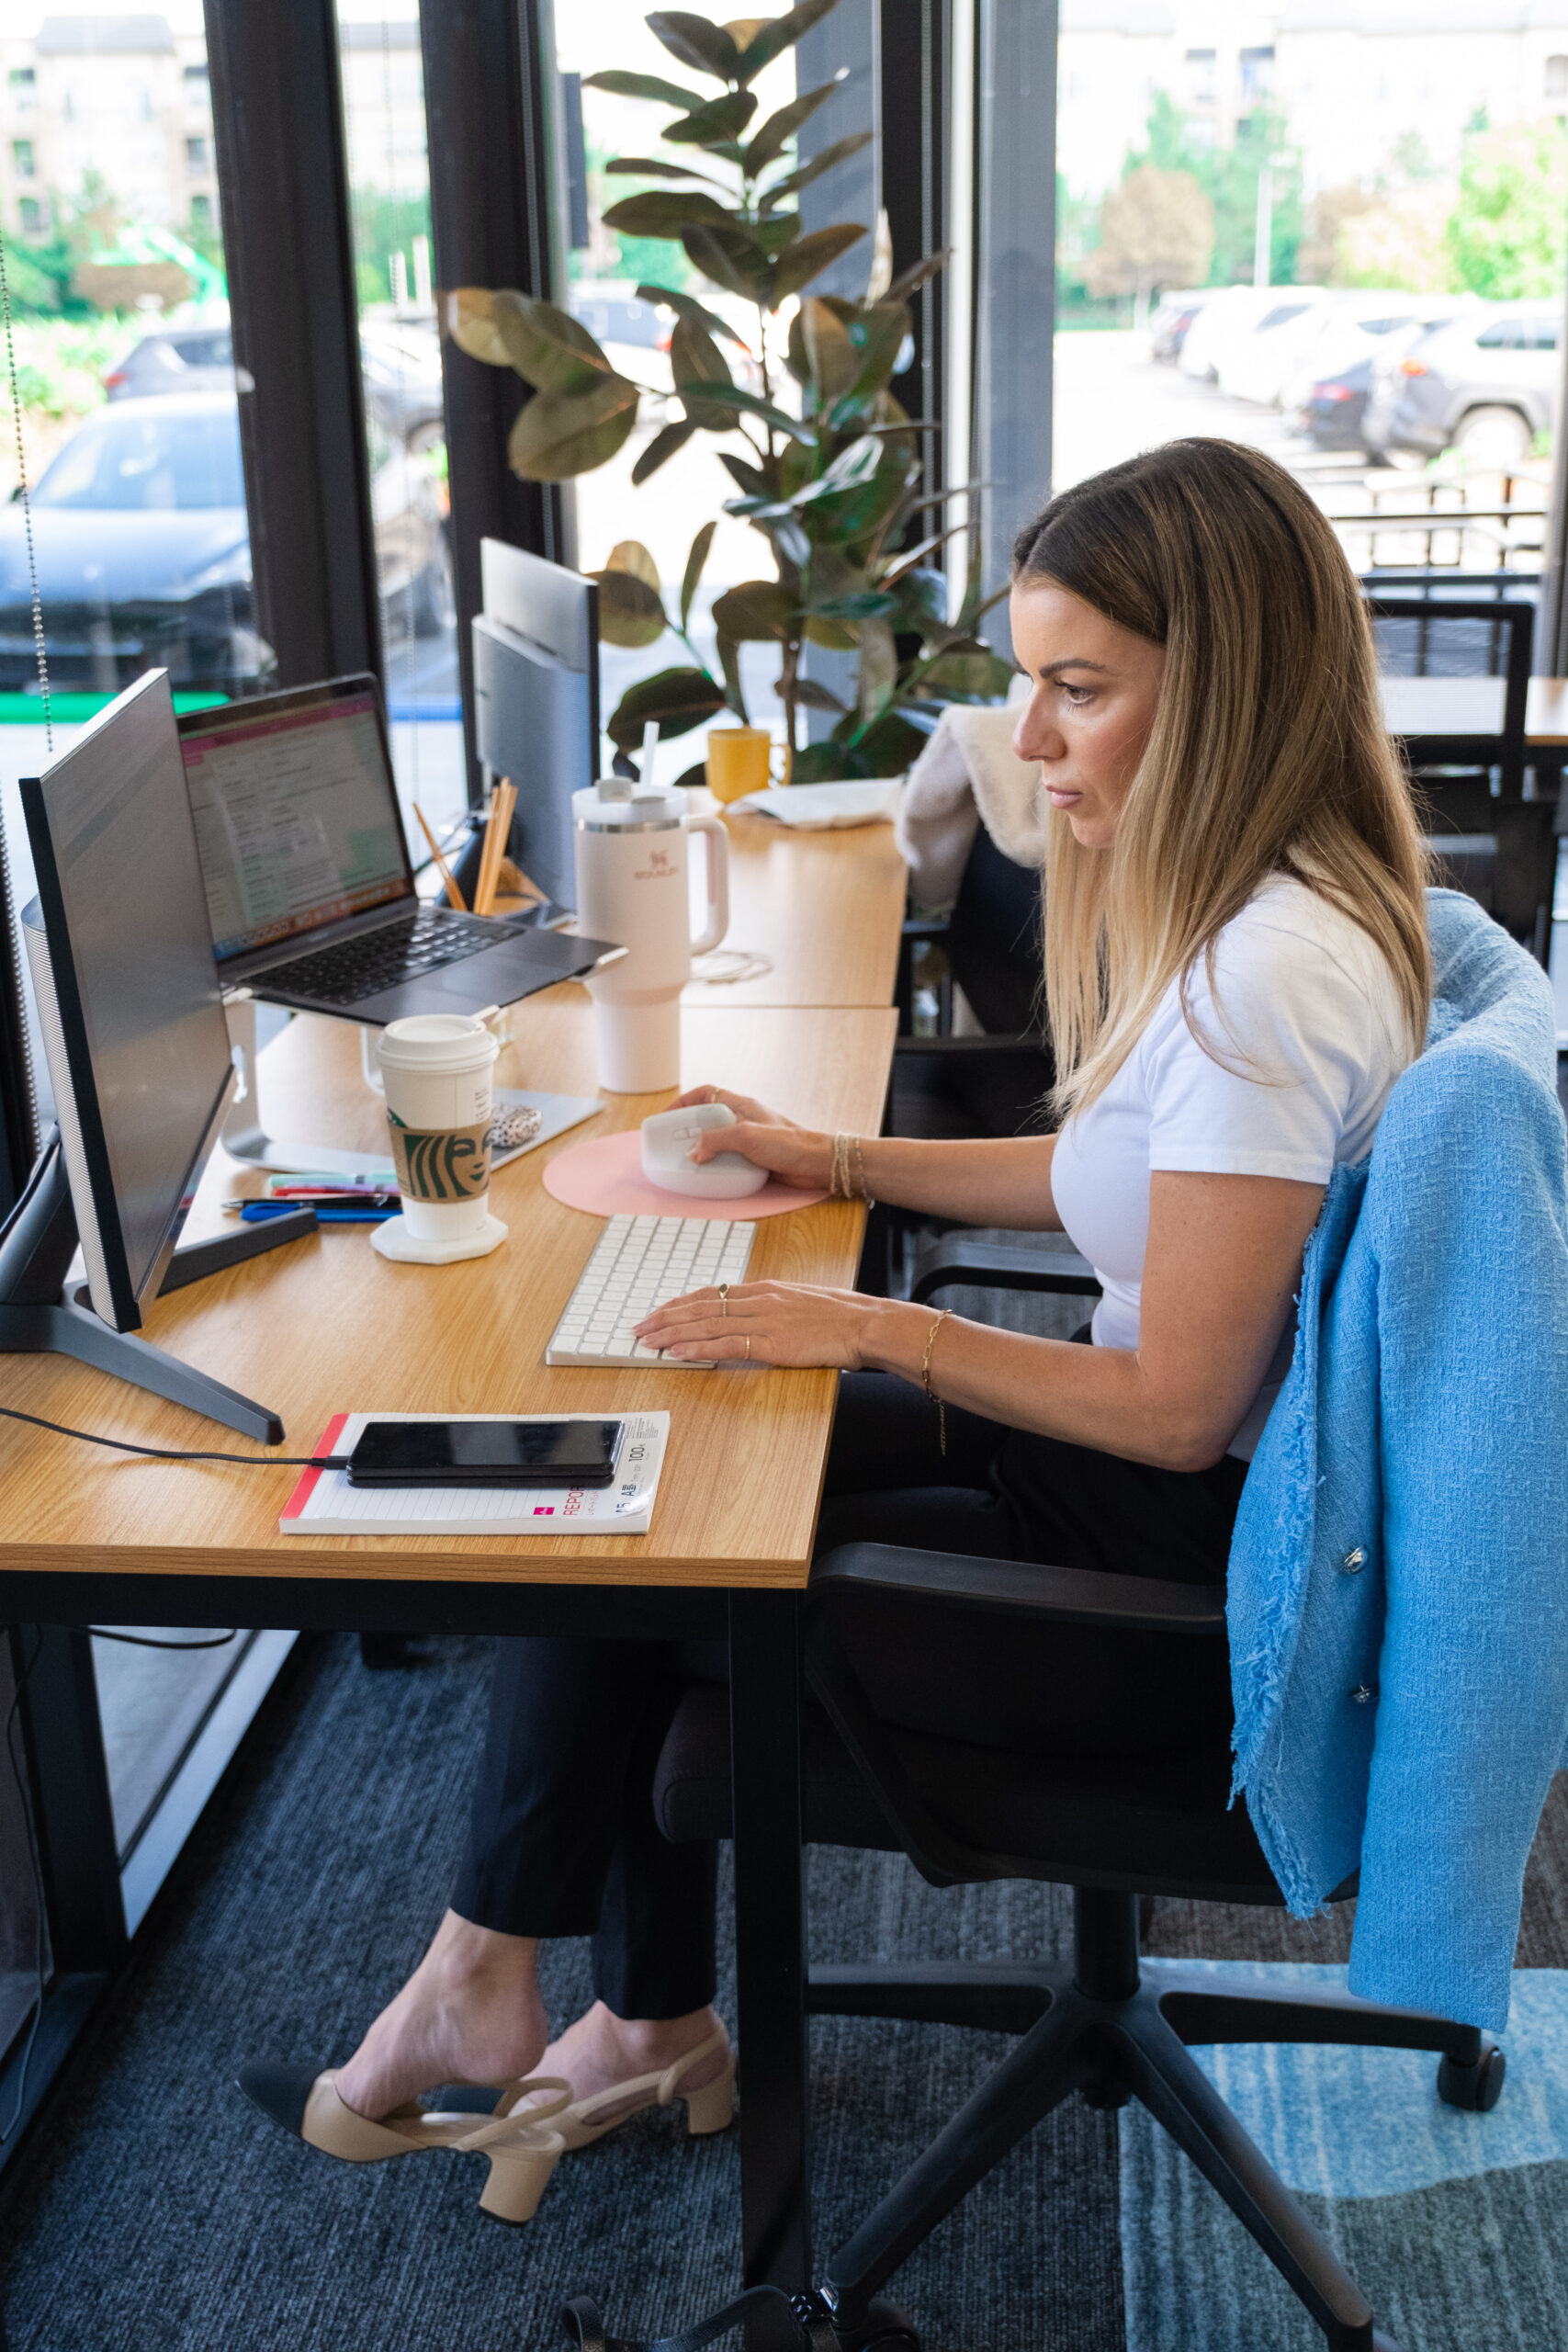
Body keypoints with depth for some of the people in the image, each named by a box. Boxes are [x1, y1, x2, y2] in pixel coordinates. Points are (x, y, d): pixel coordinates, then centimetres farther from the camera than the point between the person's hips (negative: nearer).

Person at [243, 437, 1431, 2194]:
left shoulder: (1267, 976, -28)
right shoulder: (1233, 903, 3)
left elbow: (1175, 1407, -25)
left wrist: (873, 1331, -17)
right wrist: (843, 1163, 13)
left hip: (1194, 1571, -9)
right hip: (1144, 1471, 10)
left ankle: (487, 1976, 24)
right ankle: (648, 2023, 16)